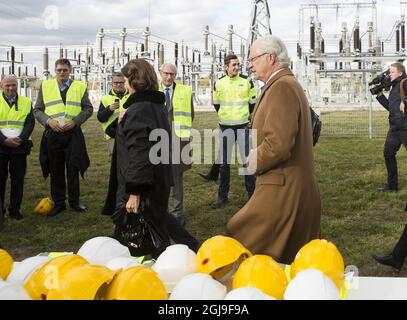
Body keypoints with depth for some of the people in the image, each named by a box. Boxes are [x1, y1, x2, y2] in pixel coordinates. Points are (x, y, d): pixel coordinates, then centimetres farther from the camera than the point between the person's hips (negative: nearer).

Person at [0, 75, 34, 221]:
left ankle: (15, 209, 14)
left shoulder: (26, 102, 8)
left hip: (19, 147, 1)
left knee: (18, 179, 4)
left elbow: (30, 123, 2)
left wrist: (21, 139, -14)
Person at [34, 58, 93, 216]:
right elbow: (37, 110, 7)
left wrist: (75, 121, -10)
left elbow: (88, 108, 4)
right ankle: (58, 203, 17)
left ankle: (74, 201, 16)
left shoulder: (80, 86, 5)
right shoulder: (45, 86, 7)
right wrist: (49, 121, -11)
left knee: (73, 169, 3)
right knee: (56, 170, 7)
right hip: (52, 134, 1)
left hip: (73, 133, -1)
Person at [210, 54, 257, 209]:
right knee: (224, 162, 5)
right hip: (225, 126, 1)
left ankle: (252, 194, 10)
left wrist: (245, 115, 10)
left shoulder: (246, 81, -4)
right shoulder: (219, 83, 0)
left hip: (243, 126, -1)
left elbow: (253, 102, 7)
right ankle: (223, 196, 14)